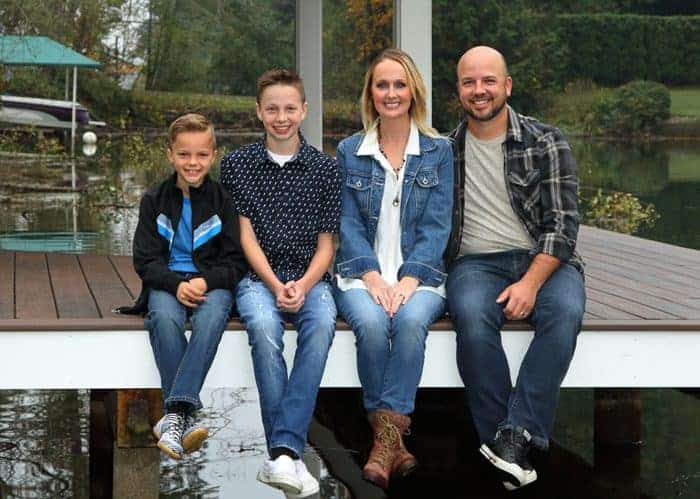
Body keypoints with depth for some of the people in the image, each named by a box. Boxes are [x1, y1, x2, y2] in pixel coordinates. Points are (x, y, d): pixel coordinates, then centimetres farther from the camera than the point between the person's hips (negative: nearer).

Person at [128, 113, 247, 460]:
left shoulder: (223, 199, 4)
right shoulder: (155, 200, 7)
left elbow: (235, 261, 2)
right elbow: (145, 261, 2)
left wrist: (205, 282, -18)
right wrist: (176, 285, -18)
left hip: (212, 283, -1)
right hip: (167, 282, 1)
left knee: (212, 317, -36)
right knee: (164, 318, -34)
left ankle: (174, 412, -41)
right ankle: (187, 417, -35)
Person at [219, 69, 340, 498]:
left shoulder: (325, 168, 8)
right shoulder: (238, 164, 7)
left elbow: (326, 243, 6)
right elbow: (246, 236, 1)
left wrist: (303, 286, -13)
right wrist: (276, 286, -13)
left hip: (310, 277, 1)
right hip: (258, 275, 0)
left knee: (322, 323, -34)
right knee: (264, 326, -35)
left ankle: (283, 450, -37)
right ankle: (289, 454, -34)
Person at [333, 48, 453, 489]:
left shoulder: (439, 151, 8)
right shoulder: (349, 152, 10)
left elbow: (436, 225, 1)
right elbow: (349, 224, 4)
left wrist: (409, 279, -15)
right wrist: (372, 277, -13)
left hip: (419, 274, 0)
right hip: (362, 273, 0)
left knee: (411, 320, -34)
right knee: (371, 323, -32)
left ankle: (384, 439, -32)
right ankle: (393, 440, -25)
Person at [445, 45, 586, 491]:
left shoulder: (546, 143, 3)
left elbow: (563, 222, -3)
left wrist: (531, 282, -16)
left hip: (543, 262, 0)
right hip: (476, 264, 0)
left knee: (565, 313, -35)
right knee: (473, 318, -34)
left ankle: (512, 437, -33)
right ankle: (511, 452, -28)